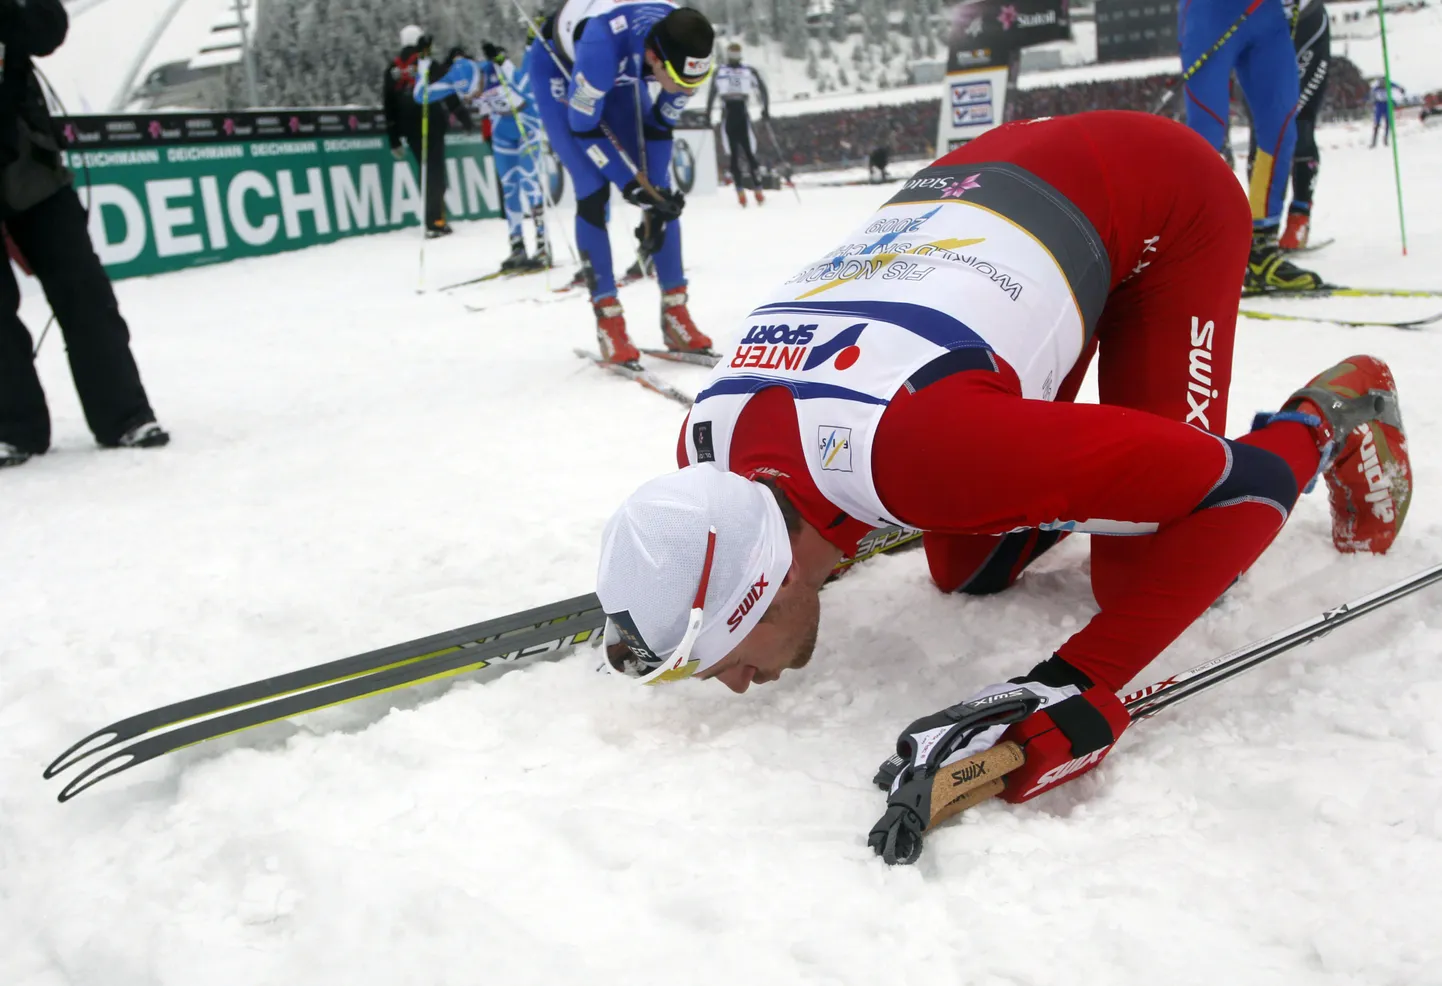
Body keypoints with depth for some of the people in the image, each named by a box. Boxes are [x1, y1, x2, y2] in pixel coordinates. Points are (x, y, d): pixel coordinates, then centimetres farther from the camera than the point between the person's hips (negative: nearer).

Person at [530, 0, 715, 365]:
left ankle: (675, 311, 1)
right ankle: (608, 320, -8)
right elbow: (583, 126, -29)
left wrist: (657, 194, -12)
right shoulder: (605, 43, -44)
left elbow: (660, 125, -11)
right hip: (559, 68, -5)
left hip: (621, 74, 5)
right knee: (593, 192, -16)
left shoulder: (686, 50, -28)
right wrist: (635, 187, -26)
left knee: (662, 190, -6)